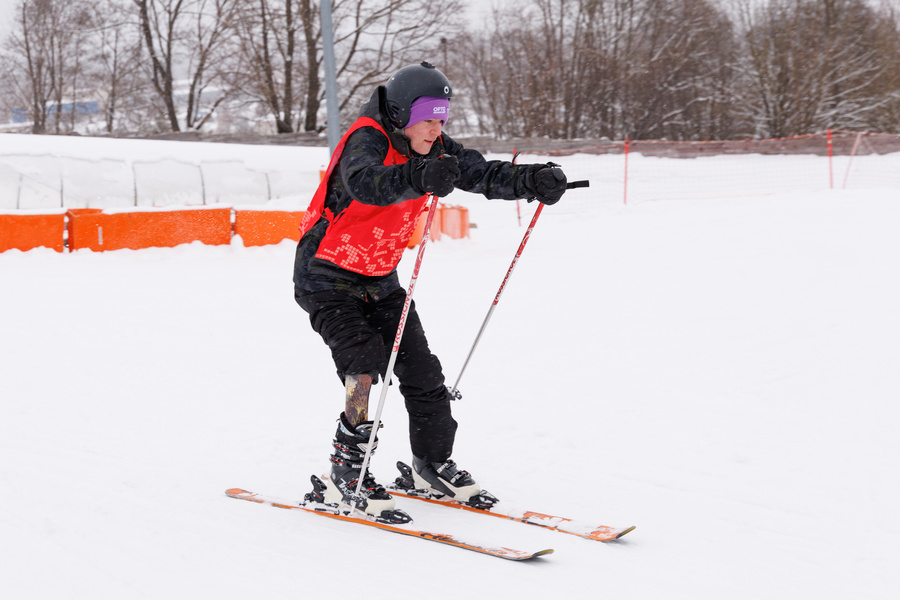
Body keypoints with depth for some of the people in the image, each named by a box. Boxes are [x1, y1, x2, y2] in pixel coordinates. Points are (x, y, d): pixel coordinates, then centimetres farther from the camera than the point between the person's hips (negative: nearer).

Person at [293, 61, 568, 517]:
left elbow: (483, 173, -8)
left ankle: (433, 462, 20)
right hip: (327, 278, -7)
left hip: (379, 279, 7)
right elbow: (366, 182, -47)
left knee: (421, 369, 2)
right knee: (366, 364, -21)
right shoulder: (367, 140, -25)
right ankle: (346, 474, -9)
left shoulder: (433, 149, -4)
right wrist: (418, 177, -66)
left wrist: (532, 181, -27)